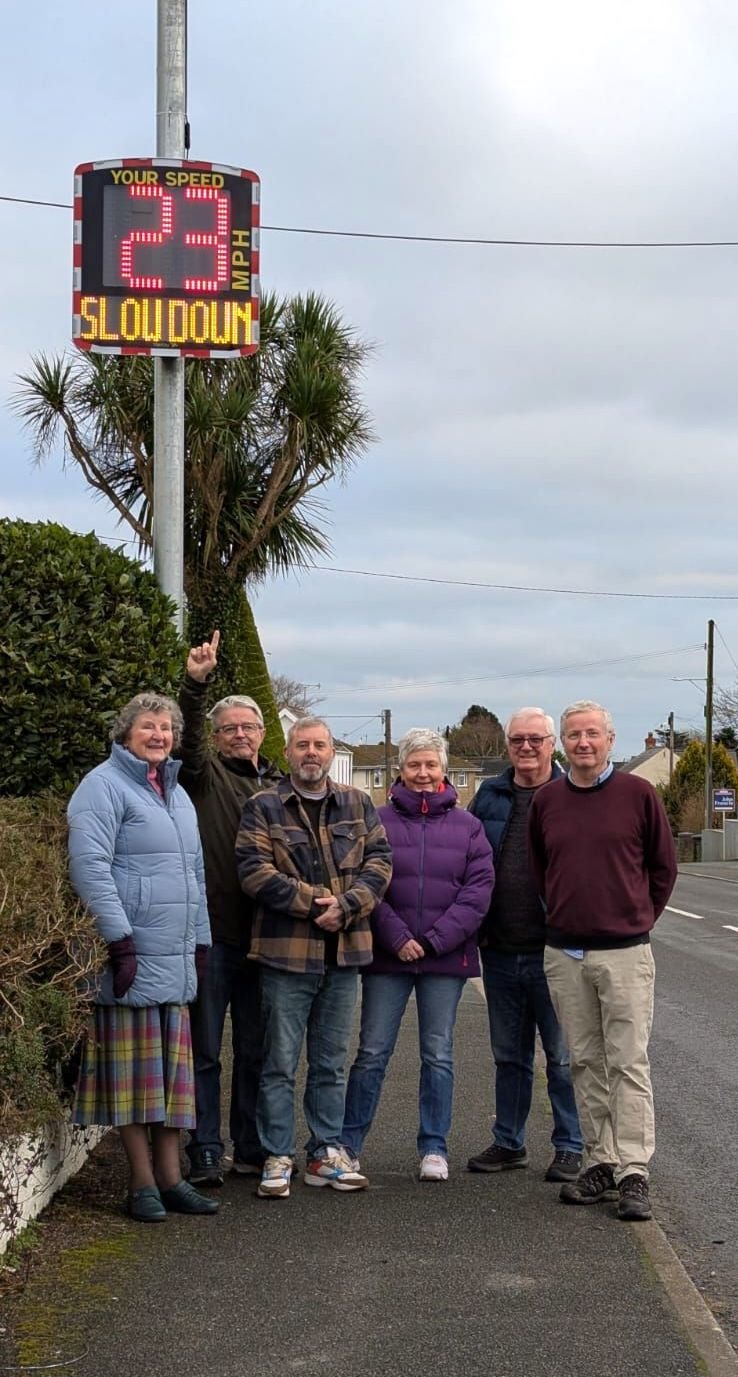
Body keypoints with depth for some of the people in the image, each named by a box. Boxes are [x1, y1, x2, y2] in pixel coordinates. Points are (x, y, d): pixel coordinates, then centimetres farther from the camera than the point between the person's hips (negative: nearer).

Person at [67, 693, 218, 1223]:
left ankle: (170, 1176, 13)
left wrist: (201, 943, 18)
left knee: (173, 1067, 8)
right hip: (133, 956, -8)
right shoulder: (105, 786, -5)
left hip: (176, 959, 8)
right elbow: (90, 866, -14)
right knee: (134, 1067, -3)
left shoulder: (177, 795, 21)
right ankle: (143, 1183, 2)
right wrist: (120, 941, -19)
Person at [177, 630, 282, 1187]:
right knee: (205, 1049, 1)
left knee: (254, 1050, 11)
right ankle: (206, 1152, 7)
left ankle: (251, 1148, 21)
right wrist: (197, 684, -34)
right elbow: (189, 736, -17)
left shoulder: (277, 786, 15)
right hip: (211, 932, -4)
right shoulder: (206, 775, 3)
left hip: (260, 933, 4)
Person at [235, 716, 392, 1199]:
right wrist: (312, 902, -17)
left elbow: (379, 862, 3)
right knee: (281, 1061, 1)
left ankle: (327, 1152, 20)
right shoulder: (264, 808, 1)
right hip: (286, 951, -3)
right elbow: (255, 870, -10)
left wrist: (346, 905, -13)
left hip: (345, 950, 3)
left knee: (333, 1061, 12)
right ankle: (278, 1158, 8)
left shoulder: (359, 805, 12)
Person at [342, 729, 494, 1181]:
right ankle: (348, 1143, 11)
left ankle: (435, 1147, 17)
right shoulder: (381, 821, 1)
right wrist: (397, 938, -14)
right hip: (388, 957, -1)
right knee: (372, 1053, 2)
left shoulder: (467, 825, 5)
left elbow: (479, 889, -2)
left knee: (438, 1055, 8)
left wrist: (435, 940, -11)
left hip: (446, 958, 1)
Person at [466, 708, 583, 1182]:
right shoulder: (490, 796, 9)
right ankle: (509, 1143, 25)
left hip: (554, 951, -4)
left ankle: (570, 1147, 13)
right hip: (500, 951, 5)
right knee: (509, 1055, 15)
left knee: (563, 1056, 3)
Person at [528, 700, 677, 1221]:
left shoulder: (638, 793, -2)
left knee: (629, 1064, -5)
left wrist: (639, 918, 7)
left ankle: (634, 1172, -4)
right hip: (564, 955, 4)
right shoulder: (547, 800, 7)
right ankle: (600, 1163, 15)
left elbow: (664, 865, 7)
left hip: (624, 953, -3)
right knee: (586, 1064, 8)